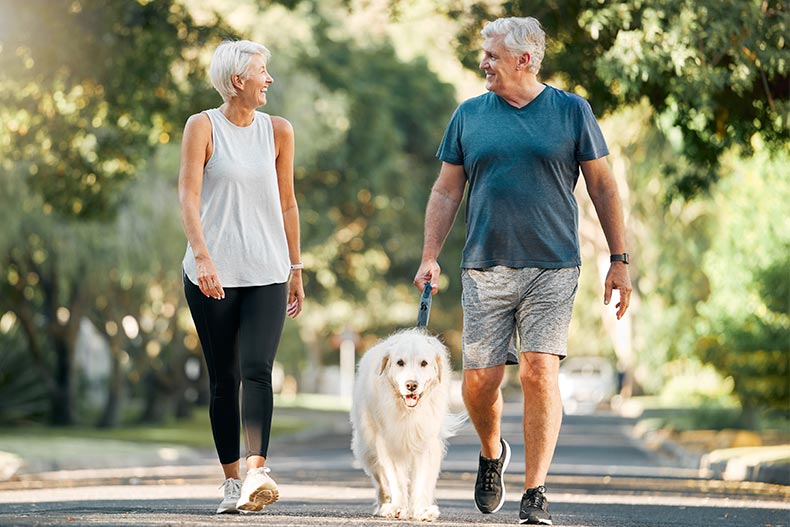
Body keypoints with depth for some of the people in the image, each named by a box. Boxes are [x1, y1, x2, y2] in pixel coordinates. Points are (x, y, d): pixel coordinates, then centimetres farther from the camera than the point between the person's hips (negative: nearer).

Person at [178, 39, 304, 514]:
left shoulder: (278, 131, 9)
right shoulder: (203, 127, -1)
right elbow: (189, 195, -10)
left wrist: (296, 269, 17)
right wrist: (202, 256, -23)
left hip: (266, 274, 1)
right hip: (212, 275, -1)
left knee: (257, 369, -16)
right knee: (223, 378, 3)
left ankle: (258, 470, -27)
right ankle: (233, 481, 11)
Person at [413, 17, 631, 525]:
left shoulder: (572, 111, 3)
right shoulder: (469, 115, 10)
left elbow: (602, 186, 6)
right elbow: (446, 191, 13)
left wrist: (620, 261, 2)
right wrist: (430, 256, 4)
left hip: (552, 268, -2)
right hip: (485, 269, 2)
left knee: (540, 373, -11)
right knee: (480, 379, -1)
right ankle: (493, 453, 31)